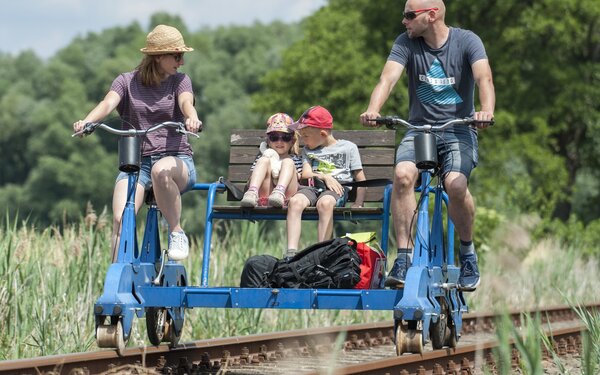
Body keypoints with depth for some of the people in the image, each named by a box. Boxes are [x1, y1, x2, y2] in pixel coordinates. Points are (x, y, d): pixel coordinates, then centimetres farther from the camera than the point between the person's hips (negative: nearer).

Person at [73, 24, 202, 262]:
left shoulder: (179, 81, 7)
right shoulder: (127, 81, 8)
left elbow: (186, 103, -14)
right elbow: (108, 103, -11)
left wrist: (191, 118, -40)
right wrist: (87, 121, -34)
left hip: (177, 159, -1)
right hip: (136, 162, 1)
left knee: (161, 170, -39)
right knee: (120, 219, -25)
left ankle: (177, 233, -21)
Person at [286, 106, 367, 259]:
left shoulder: (348, 147, 14)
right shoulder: (307, 150, 27)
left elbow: (361, 180, 9)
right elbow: (305, 174, 11)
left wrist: (358, 204, -5)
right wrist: (324, 177, -8)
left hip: (338, 189, -3)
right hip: (313, 188, 3)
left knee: (325, 203, -39)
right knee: (295, 201, -32)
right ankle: (291, 252, -41)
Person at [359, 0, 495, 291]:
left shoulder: (466, 41, -6)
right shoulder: (406, 43, 0)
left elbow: (484, 78, -22)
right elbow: (388, 78, -15)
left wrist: (486, 110, -43)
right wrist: (373, 110, -36)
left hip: (458, 130, -2)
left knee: (455, 184, -29)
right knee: (403, 175, -29)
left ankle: (467, 252, -3)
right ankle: (404, 257, -22)